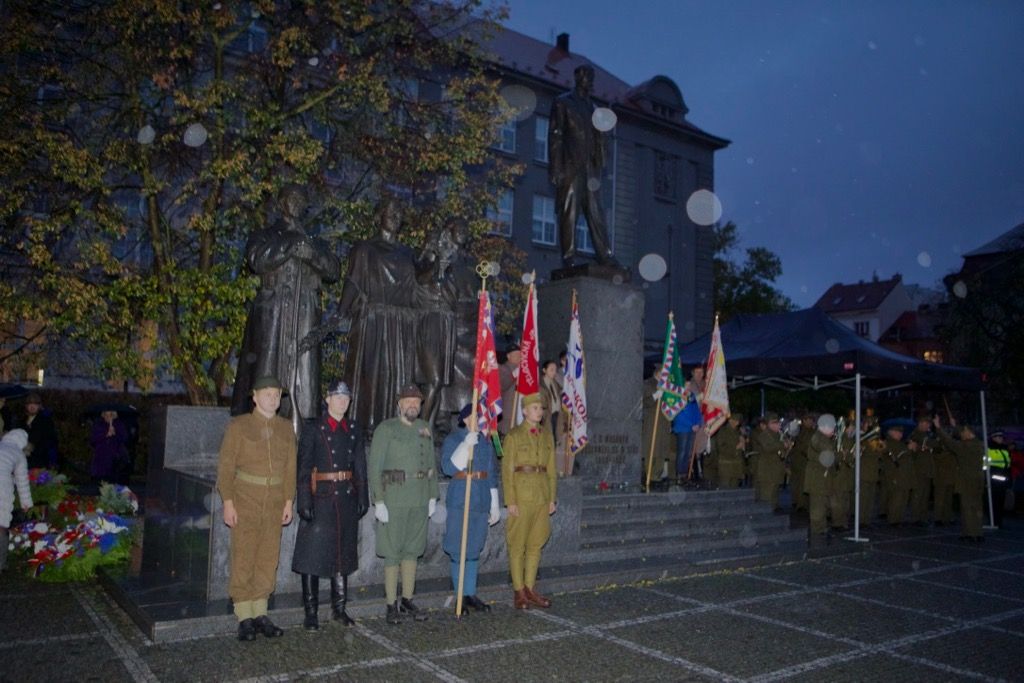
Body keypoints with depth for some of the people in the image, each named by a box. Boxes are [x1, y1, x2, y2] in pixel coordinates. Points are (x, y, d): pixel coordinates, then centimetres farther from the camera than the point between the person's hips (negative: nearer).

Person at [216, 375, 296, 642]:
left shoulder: (286, 429, 7)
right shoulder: (238, 426, -3)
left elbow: (290, 468, 9)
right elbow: (225, 466, -5)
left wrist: (288, 501, 5)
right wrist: (228, 502, -10)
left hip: (274, 505, 4)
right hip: (245, 503, -4)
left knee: (268, 560, 8)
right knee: (243, 560, 0)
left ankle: (260, 614, 19)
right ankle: (244, 618, 11)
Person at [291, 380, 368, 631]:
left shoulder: (354, 430, 11)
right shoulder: (313, 429, -3)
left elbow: (360, 467, 12)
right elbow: (303, 467, -8)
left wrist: (363, 498, 7)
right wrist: (304, 502, -15)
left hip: (347, 498, 5)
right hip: (321, 498, -4)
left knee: (343, 553, 11)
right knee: (313, 554, -1)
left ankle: (339, 608, 23)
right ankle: (310, 612, 9)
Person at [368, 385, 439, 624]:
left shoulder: (425, 429, 10)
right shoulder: (385, 429, -5)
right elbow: (374, 467, -9)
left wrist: (432, 496, 10)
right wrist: (378, 501, -13)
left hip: (419, 501, 5)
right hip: (394, 501, -5)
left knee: (412, 551, 13)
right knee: (393, 553, 1)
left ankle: (408, 600, 24)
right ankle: (392, 605, 11)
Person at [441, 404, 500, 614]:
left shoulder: (486, 442, 11)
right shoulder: (453, 439, -5)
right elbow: (448, 467, -20)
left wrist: (495, 505, 15)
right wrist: (466, 445, -26)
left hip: (481, 502, 5)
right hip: (459, 501, -5)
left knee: (474, 549, 12)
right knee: (459, 550, 0)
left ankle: (471, 594, 21)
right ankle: (460, 596, 10)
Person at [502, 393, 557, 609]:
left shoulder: (547, 436, 10)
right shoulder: (513, 436, -6)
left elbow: (551, 470, 12)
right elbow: (507, 469, -8)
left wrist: (552, 498, 7)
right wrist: (510, 501, -13)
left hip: (542, 494, 5)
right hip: (521, 494, -5)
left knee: (536, 544, 10)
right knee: (517, 545, 2)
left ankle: (530, 589, 20)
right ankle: (519, 592, 10)